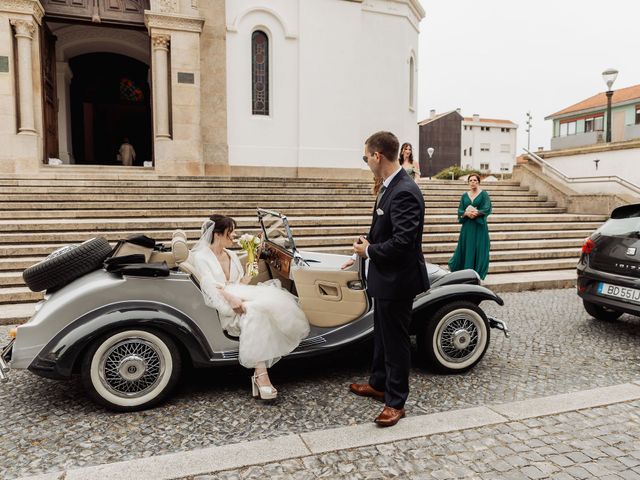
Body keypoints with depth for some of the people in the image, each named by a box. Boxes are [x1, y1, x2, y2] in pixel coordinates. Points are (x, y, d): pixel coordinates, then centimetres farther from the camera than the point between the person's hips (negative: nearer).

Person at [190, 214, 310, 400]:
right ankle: (261, 373, -40)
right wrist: (230, 297, -31)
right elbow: (210, 285, -15)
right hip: (221, 305, -6)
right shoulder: (201, 256, 0)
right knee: (255, 313, -34)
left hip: (240, 297, 7)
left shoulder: (232, 255, 21)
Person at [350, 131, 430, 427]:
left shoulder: (404, 192, -24)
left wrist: (369, 250, -15)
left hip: (397, 280, -10)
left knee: (395, 340, 5)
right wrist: (368, 242, 3)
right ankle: (378, 384, 41)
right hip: (385, 278, 10)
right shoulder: (390, 186, 7)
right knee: (381, 335, 23)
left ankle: (395, 402, 22)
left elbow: (402, 242, -29)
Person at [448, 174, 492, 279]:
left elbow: (487, 209, -10)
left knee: (478, 250, 0)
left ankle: (478, 274, 9)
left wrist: (476, 213, -22)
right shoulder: (464, 195, 9)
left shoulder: (484, 194, 0)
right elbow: (460, 211, 2)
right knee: (466, 249, 6)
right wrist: (467, 213, -18)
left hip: (479, 226, -2)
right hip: (467, 226, 3)